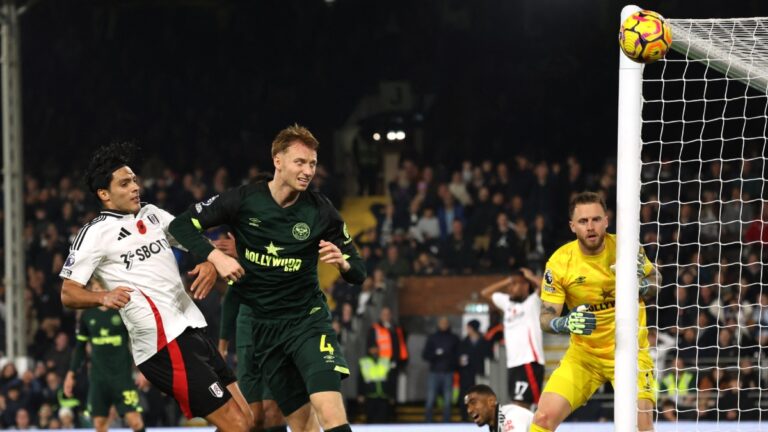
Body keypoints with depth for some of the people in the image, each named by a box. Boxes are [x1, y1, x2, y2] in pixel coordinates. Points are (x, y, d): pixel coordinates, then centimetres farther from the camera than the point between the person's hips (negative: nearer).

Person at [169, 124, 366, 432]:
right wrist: (216, 257, -20)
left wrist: (342, 262, -24)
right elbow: (182, 225, -4)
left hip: (308, 318, -2)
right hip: (263, 326, 2)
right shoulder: (244, 200, -7)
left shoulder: (321, 210, -7)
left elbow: (358, 273, 0)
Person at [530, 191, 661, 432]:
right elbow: (546, 317, -10)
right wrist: (567, 323, -33)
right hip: (584, 353, 1)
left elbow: (655, 281, 5)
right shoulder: (559, 262, -13)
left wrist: (641, 285, -19)